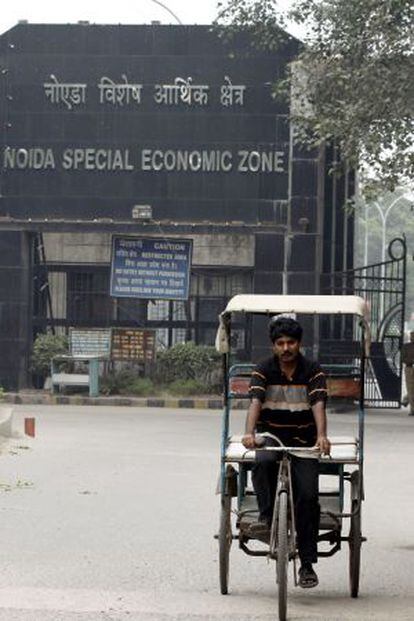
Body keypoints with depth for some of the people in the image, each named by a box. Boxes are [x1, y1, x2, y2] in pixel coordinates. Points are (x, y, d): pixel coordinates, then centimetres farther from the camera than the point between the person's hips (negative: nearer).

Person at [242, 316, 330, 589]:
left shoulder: (313, 372, 0)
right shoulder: (263, 371, 0)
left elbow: (319, 405, -15)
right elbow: (255, 403, -15)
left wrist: (321, 436, -33)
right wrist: (249, 433, -34)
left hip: (303, 440, 0)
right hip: (271, 435, 0)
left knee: (308, 495, -12)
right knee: (263, 462, -37)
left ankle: (307, 564, -4)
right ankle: (266, 516, -23)